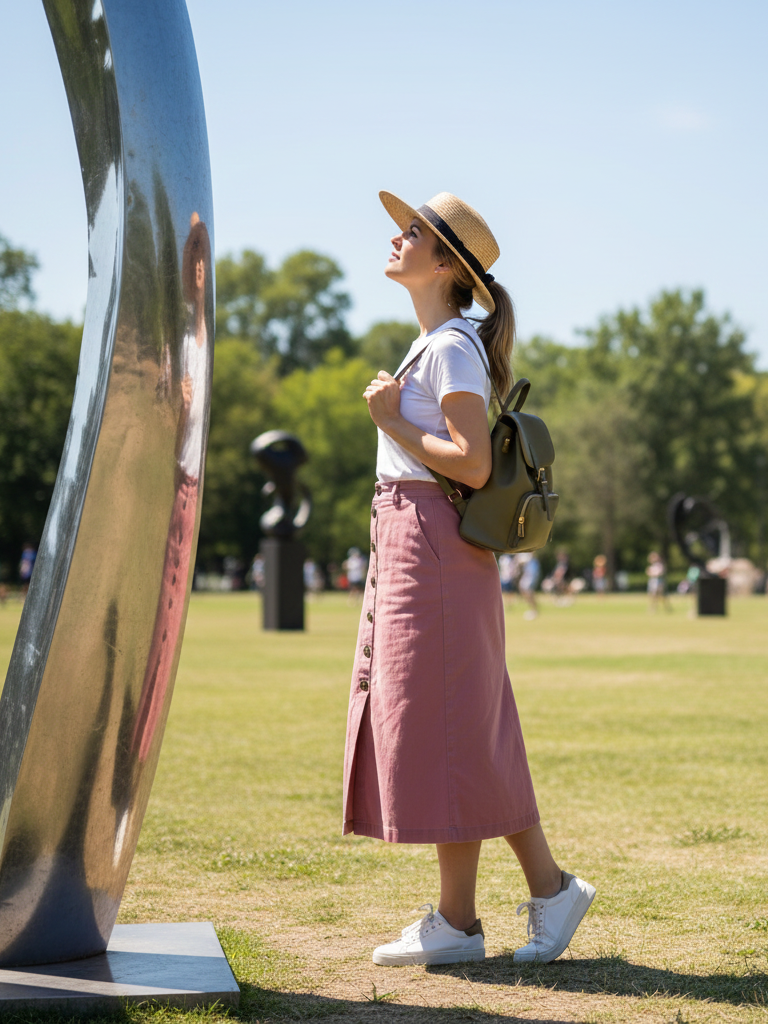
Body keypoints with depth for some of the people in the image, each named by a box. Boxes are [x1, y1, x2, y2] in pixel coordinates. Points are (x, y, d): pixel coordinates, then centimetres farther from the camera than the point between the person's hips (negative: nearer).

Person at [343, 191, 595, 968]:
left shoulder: (455, 347, -11)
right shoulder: (432, 347, 18)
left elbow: (472, 465, -20)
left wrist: (391, 422, -11)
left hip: (434, 550, -10)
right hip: (404, 545, 10)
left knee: (444, 735, -4)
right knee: (469, 741, 11)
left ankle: (456, 922, 4)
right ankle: (549, 885, 17)